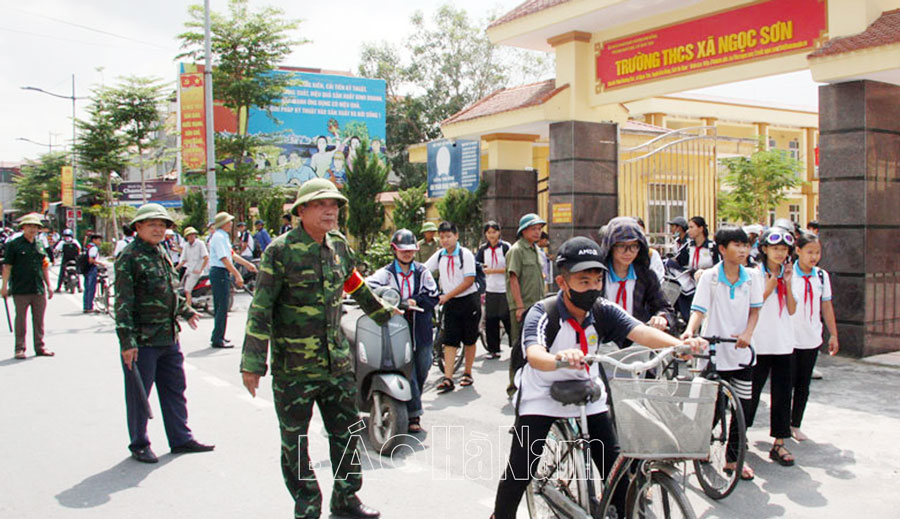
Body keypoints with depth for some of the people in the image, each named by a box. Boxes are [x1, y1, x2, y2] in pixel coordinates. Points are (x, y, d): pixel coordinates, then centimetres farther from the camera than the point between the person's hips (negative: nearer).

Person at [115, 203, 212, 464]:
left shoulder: (162, 253, 13)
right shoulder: (129, 257, -11)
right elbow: (123, 303, -16)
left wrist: (185, 311, 36)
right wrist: (127, 341, -20)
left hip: (169, 337, 8)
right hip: (141, 341, -8)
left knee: (175, 389, 14)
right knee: (138, 394, 5)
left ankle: (181, 439, 26)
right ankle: (139, 445, 20)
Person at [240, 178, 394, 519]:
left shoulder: (338, 244, 6)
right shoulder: (281, 250, -11)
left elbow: (354, 283, 25)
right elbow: (260, 309, -13)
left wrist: (381, 312, 35)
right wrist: (252, 363, -17)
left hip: (337, 360, 6)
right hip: (293, 367, -5)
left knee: (347, 430, 13)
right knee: (295, 441, 6)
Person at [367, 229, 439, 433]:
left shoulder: (422, 271, 11)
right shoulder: (386, 273, 3)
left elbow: (433, 296, 5)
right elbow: (368, 287, -14)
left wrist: (414, 301, -12)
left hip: (421, 328, 3)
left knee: (422, 369, 9)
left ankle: (413, 403, 31)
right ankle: (414, 415, -1)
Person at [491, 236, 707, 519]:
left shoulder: (603, 310, -11)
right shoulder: (543, 312, -22)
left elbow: (640, 332, -26)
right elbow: (534, 354, -41)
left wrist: (680, 344, -46)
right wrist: (559, 359, -64)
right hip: (541, 396, -3)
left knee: (614, 466, -2)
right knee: (521, 470, -5)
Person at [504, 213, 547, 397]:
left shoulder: (535, 250, 16)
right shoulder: (516, 250, -10)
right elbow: (513, 278, -16)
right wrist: (520, 306, -20)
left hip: (536, 306, 8)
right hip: (522, 307, -8)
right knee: (520, 347, -4)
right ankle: (514, 387, 3)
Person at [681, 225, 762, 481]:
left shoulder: (751, 276, 3)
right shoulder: (709, 276, -6)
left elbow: (754, 309, 5)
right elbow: (699, 308, -12)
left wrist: (747, 333, -12)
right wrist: (690, 330, -31)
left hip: (741, 351, 3)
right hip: (714, 350, -3)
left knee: (743, 407, 5)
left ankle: (733, 457, 21)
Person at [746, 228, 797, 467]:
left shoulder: (788, 275, 9)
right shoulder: (755, 274, -5)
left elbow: (792, 310, 3)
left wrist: (788, 283, -7)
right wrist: (768, 289, -17)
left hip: (783, 344, 4)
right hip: (759, 343, -4)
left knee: (782, 393, 4)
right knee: (752, 391, 5)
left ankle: (779, 443, 12)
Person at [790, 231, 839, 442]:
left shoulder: (822, 276, 5)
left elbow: (826, 306, 11)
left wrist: (833, 334, 12)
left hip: (812, 339, 4)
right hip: (789, 337, -4)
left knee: (803, 385, 10)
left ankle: (795, 425, 20)